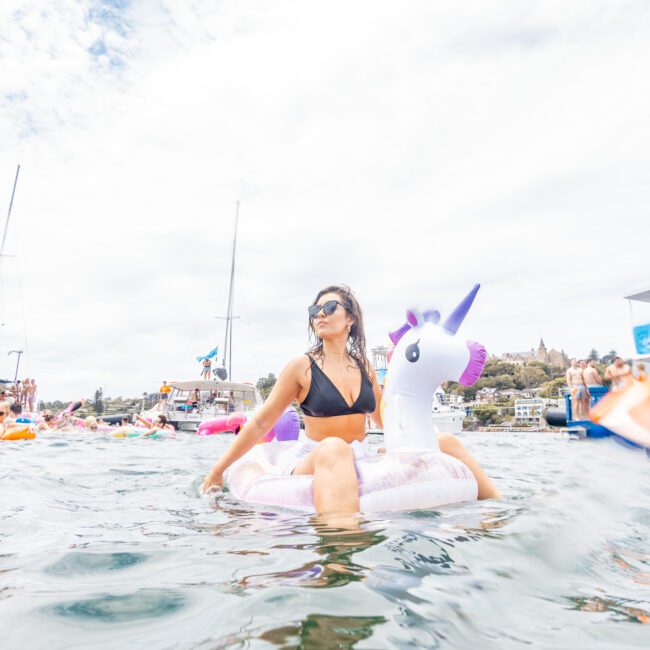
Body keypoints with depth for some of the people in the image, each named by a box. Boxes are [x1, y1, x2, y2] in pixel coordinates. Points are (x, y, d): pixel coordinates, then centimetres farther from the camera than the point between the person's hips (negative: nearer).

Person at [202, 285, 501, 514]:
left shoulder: (363, 366, 10)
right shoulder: (302, 367, -3)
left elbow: (386, 419, 23)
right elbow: (260, 424, 0)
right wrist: (217, 471, -1)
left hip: (358, 462, 5)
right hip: (313, 462, -5)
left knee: (446, 442, -7)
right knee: (334, 449, -42)